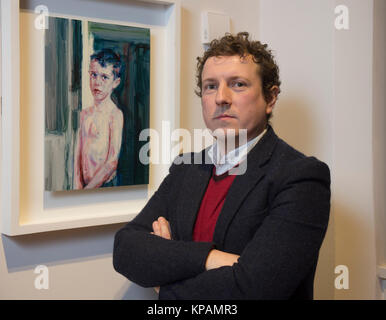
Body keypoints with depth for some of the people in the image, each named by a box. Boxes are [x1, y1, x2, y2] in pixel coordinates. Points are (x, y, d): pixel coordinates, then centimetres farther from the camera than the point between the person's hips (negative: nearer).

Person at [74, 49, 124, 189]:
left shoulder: (115, 114, -10)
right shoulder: (85, 113, 8)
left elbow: (113, 162, -14)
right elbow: (78, 152, 7)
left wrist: (86, 191, -13)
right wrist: (77, 184, -6)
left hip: (105, 185, -5)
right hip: (85, 185, 5)